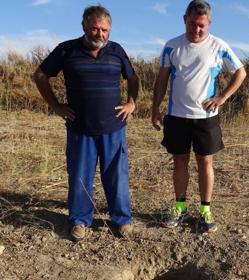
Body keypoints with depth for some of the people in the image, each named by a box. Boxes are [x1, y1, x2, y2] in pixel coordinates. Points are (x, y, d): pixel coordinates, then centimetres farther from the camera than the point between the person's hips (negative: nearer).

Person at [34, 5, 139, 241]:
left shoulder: (116, 50, 4)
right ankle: (80, 220, 25)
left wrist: (132, 103, 5)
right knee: (80, 177, 8)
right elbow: (40, 76, 7)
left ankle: (122, 219, 23)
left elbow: (132, 78, 19)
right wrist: (56, 106, 1)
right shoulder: (67, 50, -1)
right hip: (80, 129, -1)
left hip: (113, 128, 1)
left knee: (117, 176, 7)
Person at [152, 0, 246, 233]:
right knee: (179, 162, 9)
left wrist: (222, 97, -7)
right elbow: (162, 79, 5)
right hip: (176, 116, 2)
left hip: (206, 117, -1)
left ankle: (205, 211, 16)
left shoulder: (218, 47, -2)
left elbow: (240, 72, 4)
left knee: (205, 163, 5)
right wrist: (155, 109, -1)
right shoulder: (172, 46, 2)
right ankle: (180, 208, 22)